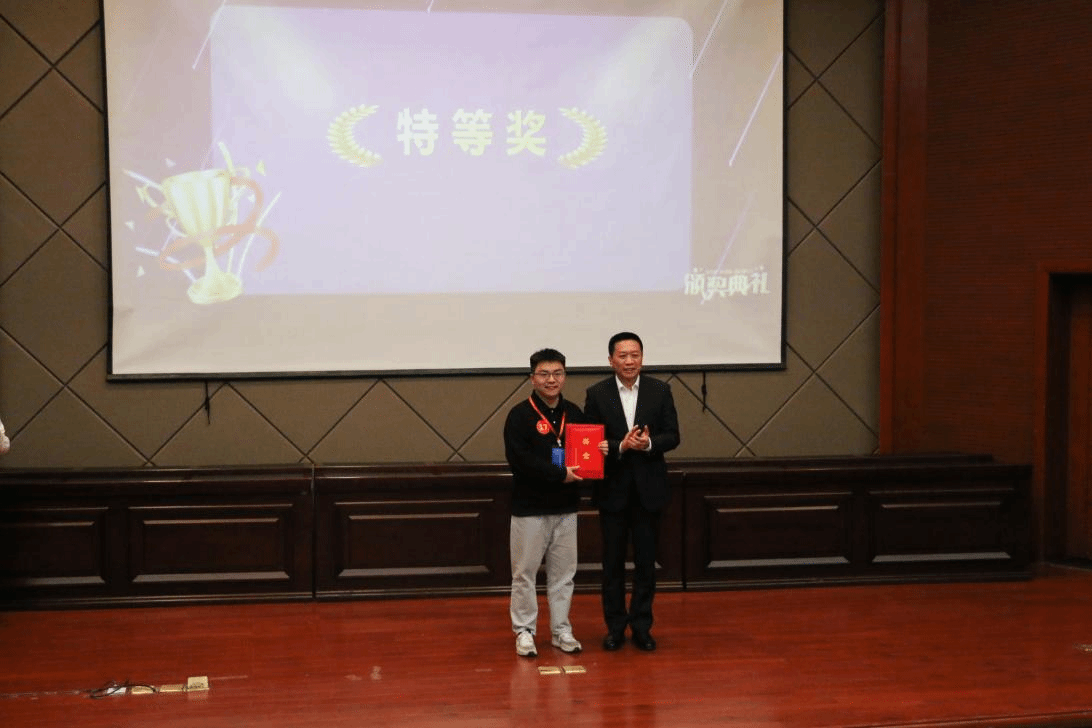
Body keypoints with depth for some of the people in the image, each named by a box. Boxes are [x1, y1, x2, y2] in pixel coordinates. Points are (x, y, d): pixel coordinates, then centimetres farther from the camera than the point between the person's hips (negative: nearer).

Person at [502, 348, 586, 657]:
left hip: (566, 507, 5)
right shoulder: (520, 415, -9)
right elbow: (519, 459, -19)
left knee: (563, 572, 11)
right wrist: (560, 474, -20)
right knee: (524, 572, 2)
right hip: (530, 507, -5)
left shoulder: (574, 413, 9)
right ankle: (524, 631, 13)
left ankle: (561, 630, 21)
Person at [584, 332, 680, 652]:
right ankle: (615, 626, 18)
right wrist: (620, 447, -21)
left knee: (646, 561, 6)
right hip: (613, 490, -1)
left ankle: (642, 626, 17)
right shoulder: (597, 394, -3)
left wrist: (648, 444, -20)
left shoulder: (660, 391, 1)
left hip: (648, 489, 1)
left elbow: (672, 436, -1)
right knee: (613, 562, 8)